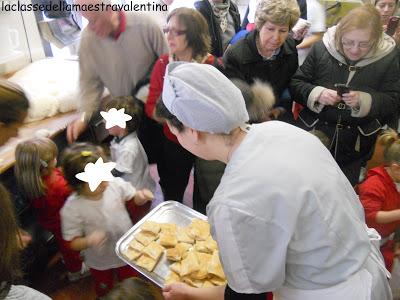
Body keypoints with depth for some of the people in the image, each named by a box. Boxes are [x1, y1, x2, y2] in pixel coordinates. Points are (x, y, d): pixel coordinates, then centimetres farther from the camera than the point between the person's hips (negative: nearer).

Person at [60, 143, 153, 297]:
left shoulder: (116, 184, -23)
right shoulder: (72, 208, -29)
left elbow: (135, 198, -3)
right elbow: (73, 243, -18)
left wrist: (141, 196, -26)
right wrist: (88, 241, -39)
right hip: (100, 262, -1)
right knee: (104, 291, 29)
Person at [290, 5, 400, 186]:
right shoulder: (321, 48, -7)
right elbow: (295, 84, -4)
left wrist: (364, 100, -24)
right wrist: (317, 94, -24)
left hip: (356, 143, 0)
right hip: (314, 133, 0)